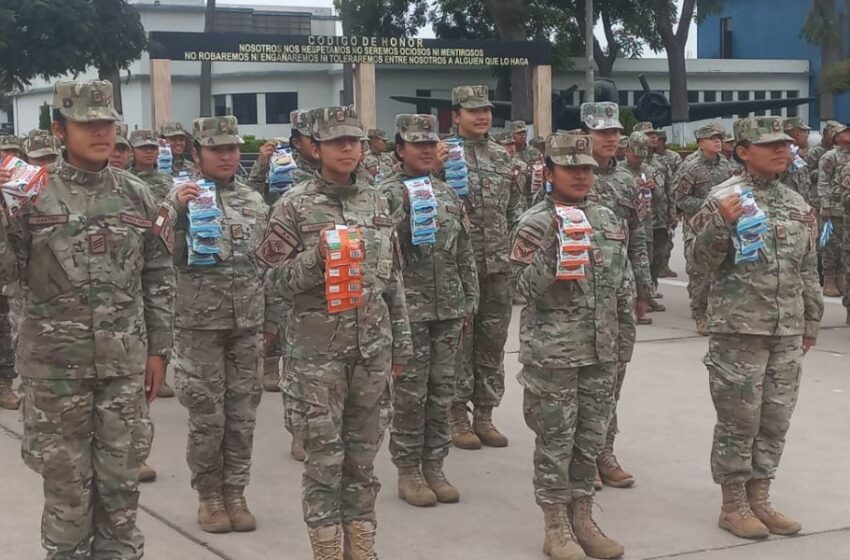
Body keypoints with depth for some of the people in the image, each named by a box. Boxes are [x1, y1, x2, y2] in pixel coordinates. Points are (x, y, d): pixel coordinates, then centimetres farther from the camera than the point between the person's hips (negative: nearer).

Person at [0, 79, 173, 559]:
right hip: (55, 364, -2)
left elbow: (159, 278, 9)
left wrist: (159, 348, 6)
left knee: (121, 480, 9)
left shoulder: (137, 196, 4)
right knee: (66, 481, 8)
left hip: (125, 362, 2)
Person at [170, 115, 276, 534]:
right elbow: (168, 260, -13)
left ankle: (235, 492, 19)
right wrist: (178, 213, -26)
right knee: (207, 417, 3)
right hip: (199, 324, -3)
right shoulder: (180, 198, -4)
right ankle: (208, 496, 16)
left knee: (242, 414, 7)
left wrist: (270, 319, 13)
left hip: (247, 325, 3)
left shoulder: (254, 201, 8)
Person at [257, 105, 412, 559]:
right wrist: (317, 255, -22)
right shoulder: (294, 206, -5)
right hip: (317, 349, -4)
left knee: (363, 454, 11)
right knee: (324, 457, 2)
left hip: (373, 347, 4)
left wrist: (401, 342, 12)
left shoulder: (376, 202, 9)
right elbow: (276, 279, -6)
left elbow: (394, 279, 14)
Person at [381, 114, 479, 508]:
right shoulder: (389, 193, -5)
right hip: (410, 308, -5)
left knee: (442, 390, 10)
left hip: (449, 308, 5)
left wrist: (470, 299, 13)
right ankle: (408, 471, 13)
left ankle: (434, 466, 20)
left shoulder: (448, 193, 11)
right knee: (411, 393, 2)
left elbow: (464, 251, 15)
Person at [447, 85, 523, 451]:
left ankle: (484, 415, 20)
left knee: (493, 341, 10)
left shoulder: (502, 156, 12)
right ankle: (458, 416, 12)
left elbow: (514, 208, 16)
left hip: (498, 266, 5)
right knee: (459, 341, 2)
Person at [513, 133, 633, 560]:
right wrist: (553, 244, -26)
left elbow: (624, 287, 14)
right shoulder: (534, 224, -7)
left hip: (601, 351, 5)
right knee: (555, 441, 2)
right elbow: (527, 287, -15)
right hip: (552, 352, -5)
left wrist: (625, 342, 13)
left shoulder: (609, 220, 9)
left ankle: (583, 519, 25)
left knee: (591, 439, 12)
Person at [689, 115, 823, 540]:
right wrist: (722, 224, -27)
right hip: (738, 328, -6)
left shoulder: (797, 203, 11)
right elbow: (701, 261, -11)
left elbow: (808, 268, 18)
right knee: (739, 420, 1)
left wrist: (811, 319, 18)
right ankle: (733, 505, 13)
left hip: (786, 331, 6)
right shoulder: (723, 198, -8)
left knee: (775, 419, 11)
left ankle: (759, 500, 23)